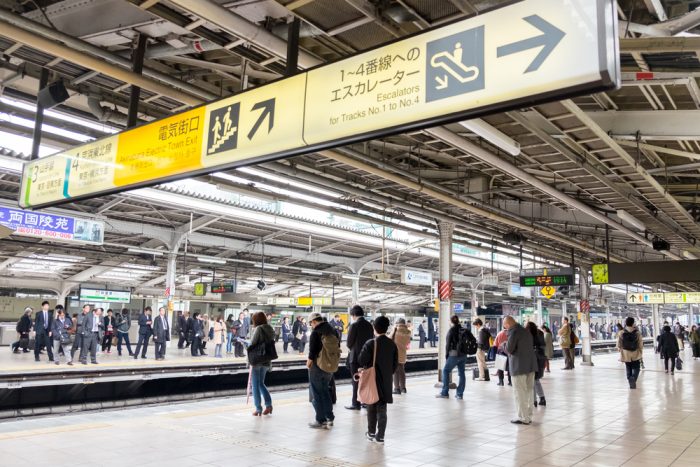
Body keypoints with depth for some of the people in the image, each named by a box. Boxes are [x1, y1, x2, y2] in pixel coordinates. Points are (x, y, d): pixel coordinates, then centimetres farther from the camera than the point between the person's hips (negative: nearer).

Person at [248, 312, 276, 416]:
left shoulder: (259, 329, -13)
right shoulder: (270, 329, 8)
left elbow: (252, 344, -12)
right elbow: (272, 344, 8)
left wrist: (250, 357, 4)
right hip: (267, 360, 7)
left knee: (255, 385, 4)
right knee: (261, 383, 20)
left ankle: (258, 408, 6)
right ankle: (268, 404, 12)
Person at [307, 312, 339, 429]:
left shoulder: (315, 333, -18)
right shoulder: (333, 331, 4)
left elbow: (312, 350, -21)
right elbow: (337, 348, 10)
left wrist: (309, 361, -6)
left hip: (317, 366, -7)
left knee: (316, 394, 5)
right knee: (325, 391, 20)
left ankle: (321, 420, 8)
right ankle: (329, 418, 24)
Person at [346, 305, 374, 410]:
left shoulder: (354, 326, -15)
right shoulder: (369, 325, 4)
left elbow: (349, 343, -11)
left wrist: (350, 348, 9)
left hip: (356, 357, -6)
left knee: (356, 381, 2)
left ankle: (356, 403, 8)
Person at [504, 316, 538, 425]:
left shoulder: (513, 331, -13)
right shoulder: (525, 331, 14)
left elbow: (509, 349, -17)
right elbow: (532, 346, 18)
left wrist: (505, 345, 5)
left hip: (519, 366, -8)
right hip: (531, 365, 8)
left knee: (520, 392, 0)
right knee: (528, 391, 14)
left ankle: (523, 418, 2)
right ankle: (528, 416, 21)